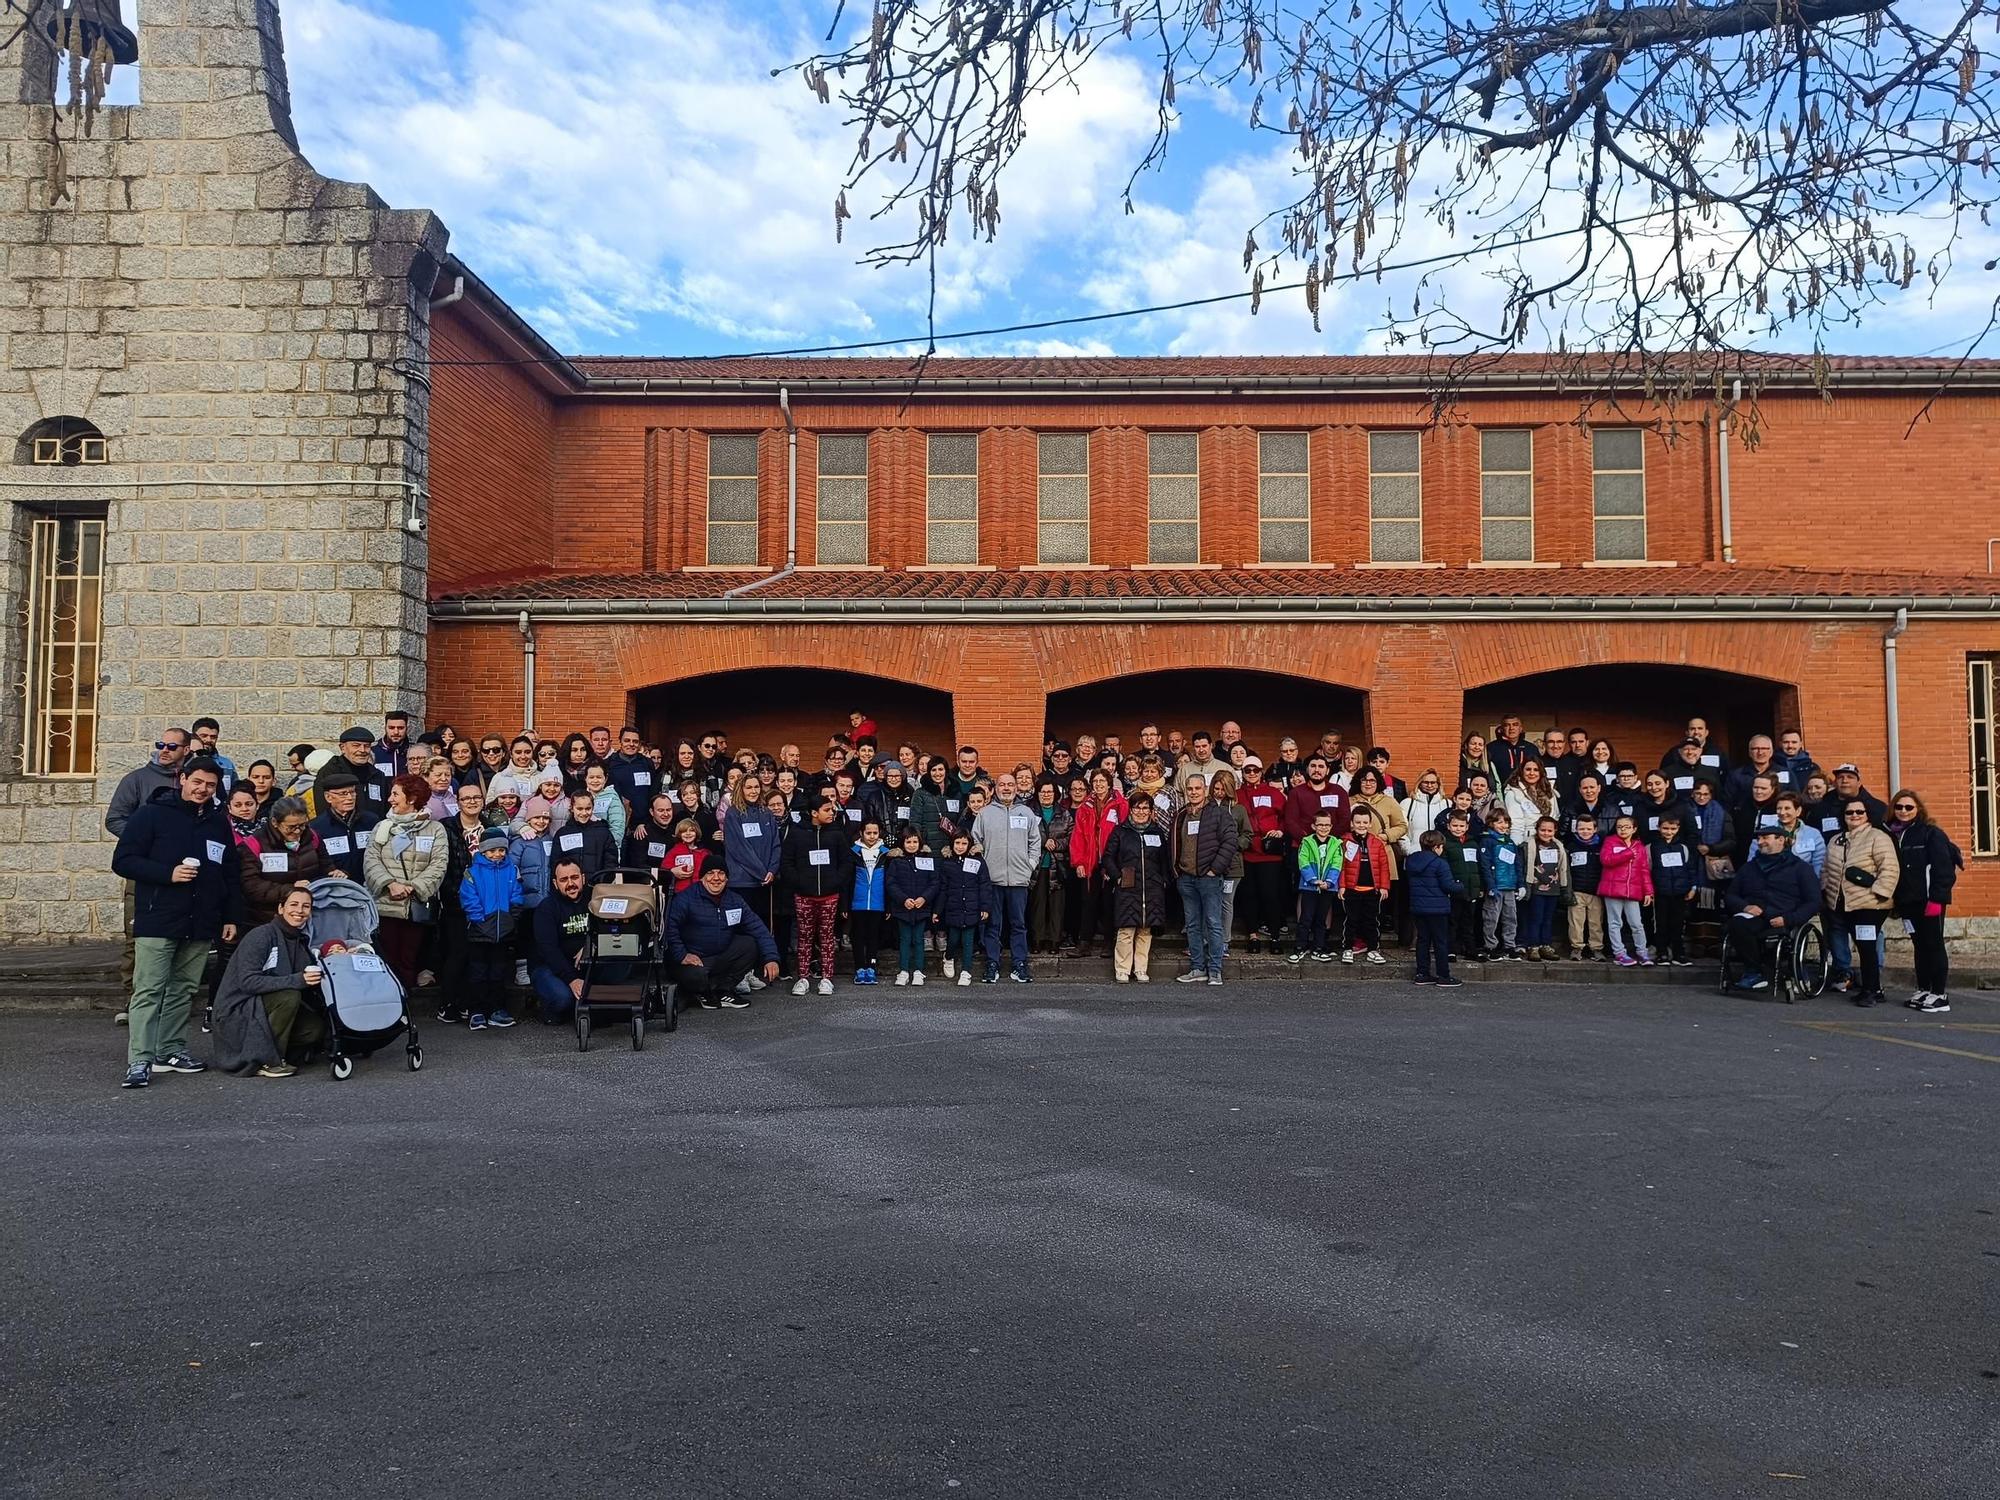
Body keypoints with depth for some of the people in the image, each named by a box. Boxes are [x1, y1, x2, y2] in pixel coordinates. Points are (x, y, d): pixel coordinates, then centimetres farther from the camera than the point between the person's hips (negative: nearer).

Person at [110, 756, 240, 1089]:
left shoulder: (218, 821, 13)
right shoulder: (151, 814, -2)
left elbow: (230, 874, 18)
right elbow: (123, 861, -5)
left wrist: (231, 918, 13)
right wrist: (168, 873, -17)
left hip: (200, 924, 5)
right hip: (157, 921, -5)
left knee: (183, 990, 10)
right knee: (148, 991, -7)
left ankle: (171, 1050, 19)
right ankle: (139, 1061, -7)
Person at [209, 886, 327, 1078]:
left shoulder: (300, 941, 7)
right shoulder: (261, 935, -15)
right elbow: (247, 981, -26)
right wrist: (296, 980, -34)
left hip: (265, 1010, 7)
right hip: (237, 1014, -7)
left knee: (317, 1028, -15)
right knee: (290, 996, -30)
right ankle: (267, 1062, -18)